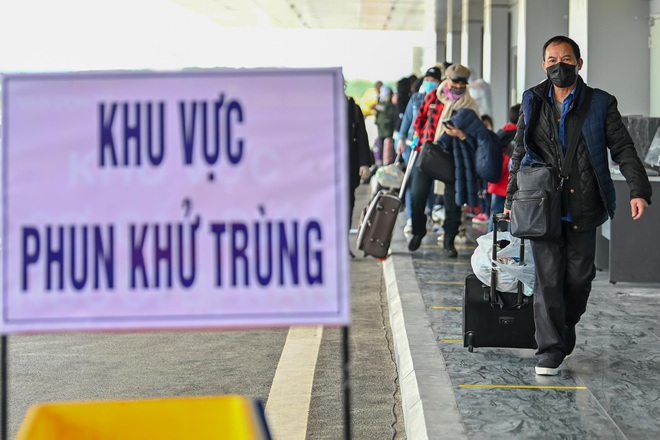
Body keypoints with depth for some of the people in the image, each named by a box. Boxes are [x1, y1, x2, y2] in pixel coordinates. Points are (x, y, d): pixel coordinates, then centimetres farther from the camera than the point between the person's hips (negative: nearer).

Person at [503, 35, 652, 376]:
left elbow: (623, 149, 1)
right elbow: (519, 155, 18)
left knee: (579, 278, 7)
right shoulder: (533, 104, 10)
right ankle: (550, 350, 1)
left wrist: (639, 190, -11)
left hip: (582, 208, 0)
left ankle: (565, 333, 30)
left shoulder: (600, 104, 4)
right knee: (548, 280, -5)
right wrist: (512, 199, 15)